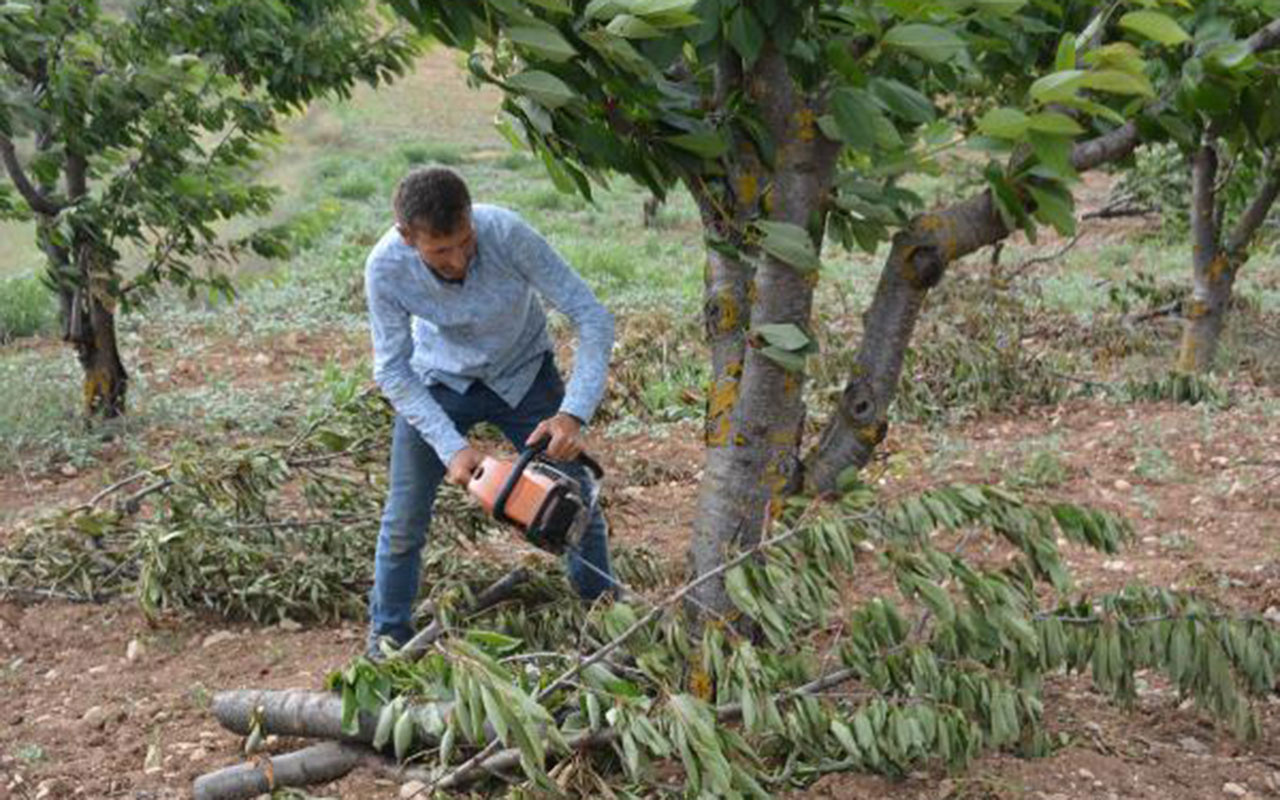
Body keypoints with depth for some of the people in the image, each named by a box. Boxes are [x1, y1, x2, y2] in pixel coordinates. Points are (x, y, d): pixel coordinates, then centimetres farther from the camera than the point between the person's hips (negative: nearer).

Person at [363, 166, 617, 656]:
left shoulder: (507, 234, -35)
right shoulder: (385, 268, -30)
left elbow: (592, 319, -31)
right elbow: (392, 371, -20)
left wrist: (574, 414, -42)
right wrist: (452, 448, -29)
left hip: (523, 373, 0)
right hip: (439, 382, 0)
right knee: (405, 518, -1)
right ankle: (387, 636, 20)